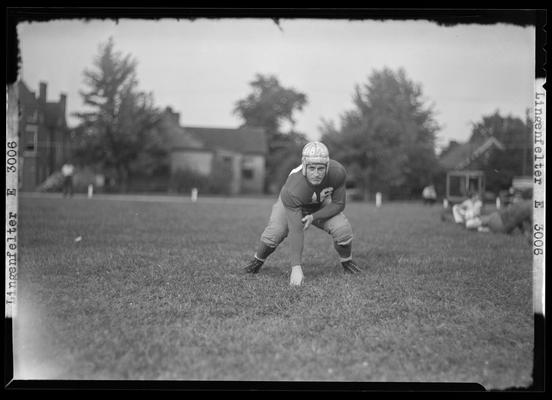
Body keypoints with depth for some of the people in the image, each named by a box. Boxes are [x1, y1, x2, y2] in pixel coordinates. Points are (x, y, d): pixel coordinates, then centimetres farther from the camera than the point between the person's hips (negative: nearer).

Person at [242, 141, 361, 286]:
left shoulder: (337, 172, -35)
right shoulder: (293, 190, -43)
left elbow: (338, 204, -18)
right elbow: (296, 231, -40)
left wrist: (313, 217, -31)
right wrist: (296, 267, -42)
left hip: (321, 206, 3)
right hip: (291, 204, -2)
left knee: (343, 230, -18)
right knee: (273, 234, -22)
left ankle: (346, 261, 13)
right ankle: (258, 260, 12)